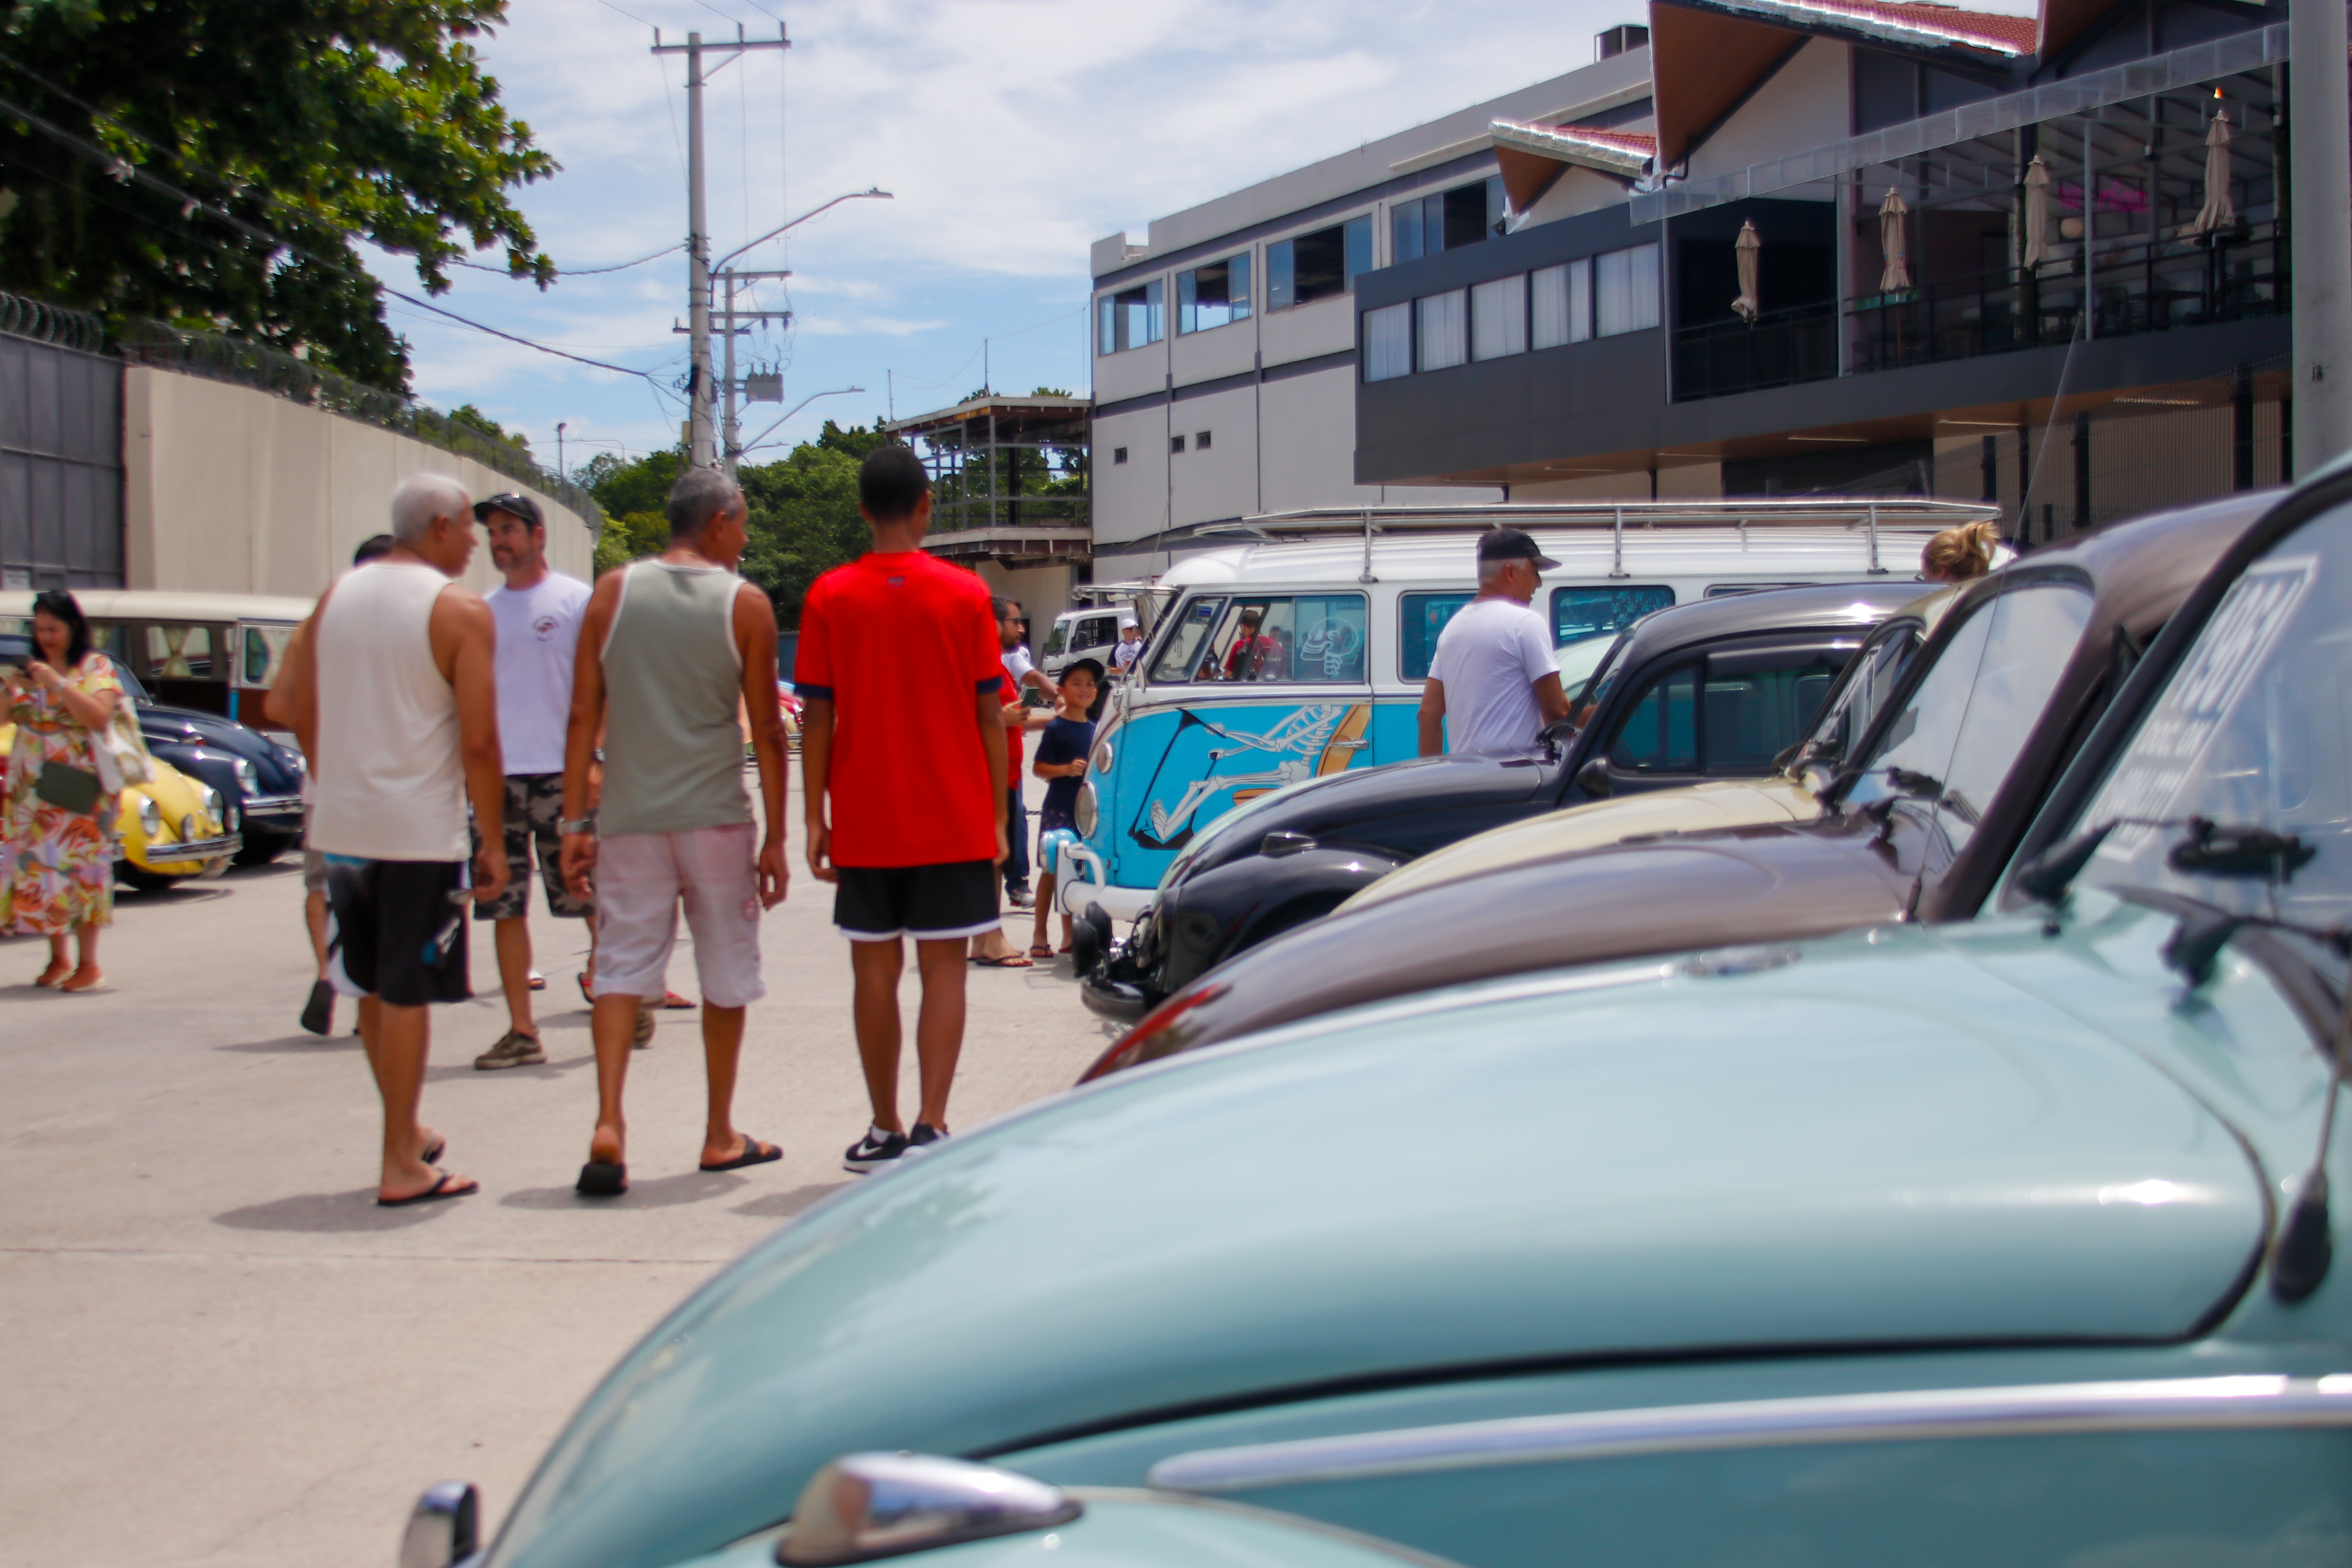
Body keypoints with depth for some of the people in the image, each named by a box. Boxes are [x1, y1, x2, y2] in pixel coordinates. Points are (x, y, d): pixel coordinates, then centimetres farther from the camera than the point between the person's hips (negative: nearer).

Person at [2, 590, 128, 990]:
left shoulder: (97, 667, -1)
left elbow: (99, 717, -15)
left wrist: (56, 683, -18)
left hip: (79, 787, -5)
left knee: (77, 867, -8)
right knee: (37, 867, 3)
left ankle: (89, 965, -5)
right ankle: (57, 959, 13)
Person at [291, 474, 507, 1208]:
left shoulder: (333, 599, 8)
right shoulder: (461, 611, -9)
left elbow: (303, 719, 11)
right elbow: (478, 742, -13)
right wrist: (492, 843, -7)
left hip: (341, 824, 6)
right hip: (420, 829, -6)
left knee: (374, 989, 18)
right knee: (407, 995, 0)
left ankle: (406, 1128, 32)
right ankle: (402, 1167, 5)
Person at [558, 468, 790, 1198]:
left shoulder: (613, 592, 3)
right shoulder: (745, 605, -2)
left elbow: (583, 715, 1)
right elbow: (766, 730, -2)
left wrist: (575, 822, 5)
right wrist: (775, 837, 3)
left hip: (629, 817, 2)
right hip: (716, 818, -1)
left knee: (621, 968, 4)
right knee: (725, 977, 11)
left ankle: (608, 1125, -13)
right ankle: (720, 1135, 21)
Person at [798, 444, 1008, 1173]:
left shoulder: (829, 597, -1)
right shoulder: (966, 594, -2)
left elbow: (817, 716, -2)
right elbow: (990, 714, -1)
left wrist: (816, 819, 3)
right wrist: (998, 816, 5)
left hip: (865, 822, 1)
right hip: (954, 821, -1)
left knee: (874, 970, 8)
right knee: (942, 968, 2)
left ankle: (885, 1132, 13)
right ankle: (931, 1126, -6)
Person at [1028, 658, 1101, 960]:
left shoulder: (1095, 730, 14)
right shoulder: (1056, 728, -5)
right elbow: (1039, 768, -9)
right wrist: (1066, 769, -23)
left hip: (1088, 809, 6)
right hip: (1059, 808, -6)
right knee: (1051, 870, -3)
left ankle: (1070, 935, 15)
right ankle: (1039, 935, 2)